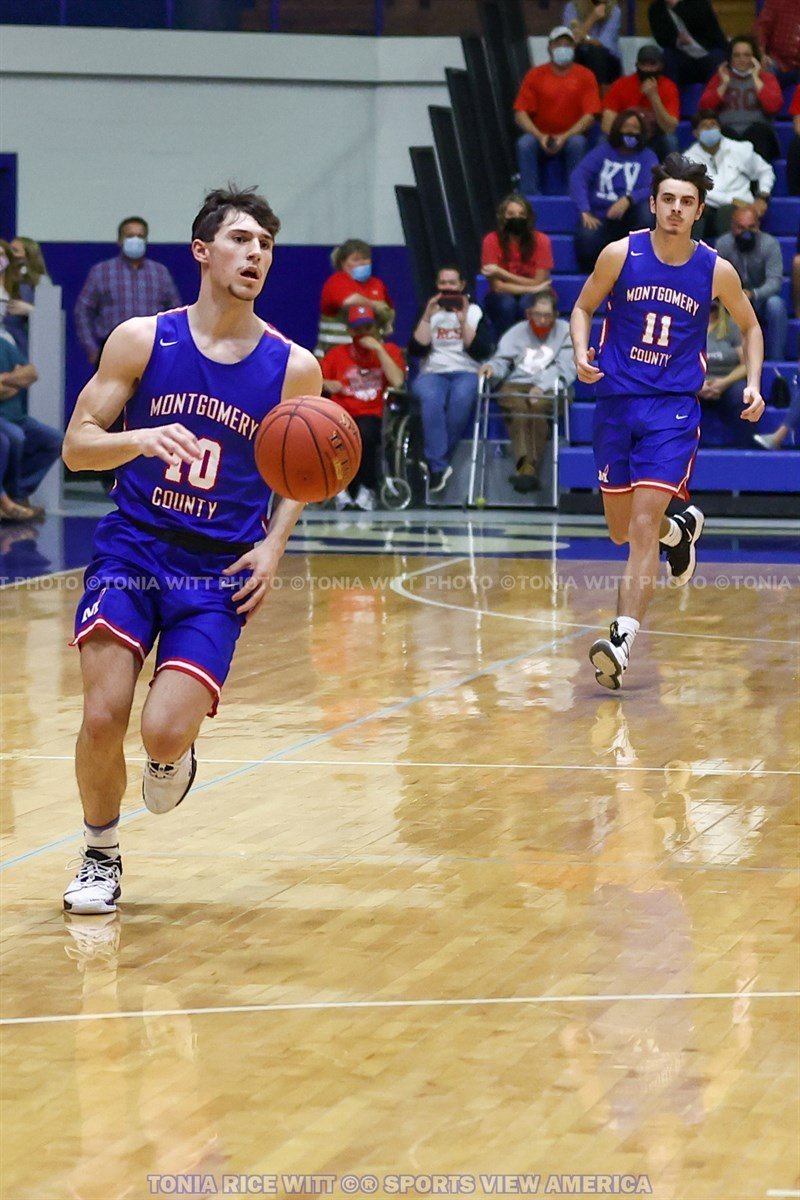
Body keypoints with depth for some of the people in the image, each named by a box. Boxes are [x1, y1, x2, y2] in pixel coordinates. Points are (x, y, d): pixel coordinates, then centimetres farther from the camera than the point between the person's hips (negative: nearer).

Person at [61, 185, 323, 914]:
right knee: (103, 718, -15)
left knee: (166, 732, -16)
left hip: (219, 570, 0)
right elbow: (77, 446, -2)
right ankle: (101, 857, 13)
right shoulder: (142, 340, -3)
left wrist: (275, 543, -2)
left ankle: (173, 758, 24)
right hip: (133, 548, 0)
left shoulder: (293, 368, -1)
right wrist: (142, 440, -22)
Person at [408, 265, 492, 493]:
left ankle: (436, 461, -30)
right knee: (431, 398, -37)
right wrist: (427, 318, -6)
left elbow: (480, 351, 0)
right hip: (432, 373, 0)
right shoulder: (429, 310, 16)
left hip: (467, 373, 0)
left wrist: (463, 321, -9)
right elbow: (415, 350, 3)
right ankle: (438, 465, -40)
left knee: (461, 396, -37)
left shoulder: (475, 312, 14)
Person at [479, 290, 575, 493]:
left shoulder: (566, 332, 11)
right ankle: (525, 465, -50)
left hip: (550, 388, -1)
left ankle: (529, 468, -44)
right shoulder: (517, 332, 19)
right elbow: (502, 360, 9)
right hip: (517, 385, 2)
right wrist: (492, 367, -16)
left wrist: (541, 386, -17)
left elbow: (565, 369, -1)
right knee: (518, 406, -33)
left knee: (539, 405, -35)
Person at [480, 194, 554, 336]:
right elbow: (498, 286, -18)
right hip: (501, 298, 0)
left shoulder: (541, 240, -14)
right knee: (506, 304, -34)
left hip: (530, 298, 0)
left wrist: (502, 273, -25)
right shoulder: (492, 240, -15)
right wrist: (531, 288, -25)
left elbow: (538, 283, -16)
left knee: (527, 303, -34)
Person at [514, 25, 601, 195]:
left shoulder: (585, 76, 0)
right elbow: (520, 113, -4)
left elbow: (590, 115, -7)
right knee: (524, 143, -31)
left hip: (571, 137, -1)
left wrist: (565, 137, -20)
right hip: (540, 138, 1)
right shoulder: (535, 75, 2)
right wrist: (540, 136, -19)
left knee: (577, 143, -35)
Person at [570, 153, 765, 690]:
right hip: (617, 401, 2)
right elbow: (583, 307, 9)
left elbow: (750, 326, 14)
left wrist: (754, 384, 1)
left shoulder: (716, 270, -4)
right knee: (621, 530, 11)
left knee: (643, 528, -16)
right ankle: (681, 528, 45)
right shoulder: (621, 254, -5)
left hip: (674, 408, -2)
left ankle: (623, 641, -21)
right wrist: (582, 353, -10)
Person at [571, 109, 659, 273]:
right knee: (587, 239, -36)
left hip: (629, 219, 1)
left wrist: (628, 200, -30)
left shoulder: (647, 157, 9)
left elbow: (652, 189, -10)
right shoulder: (602, 151, 11)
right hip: (599, 218, -1)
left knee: (647, 208, -34)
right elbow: (578, 177, -4)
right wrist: (585, 212, -20)